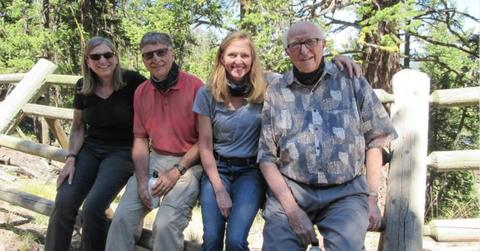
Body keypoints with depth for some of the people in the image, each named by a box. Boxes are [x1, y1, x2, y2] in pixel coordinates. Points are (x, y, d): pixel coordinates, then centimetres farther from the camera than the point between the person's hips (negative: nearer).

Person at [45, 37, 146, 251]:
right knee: (63, 202, -15)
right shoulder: (82, 87, 1)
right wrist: (71, 158, -3)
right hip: (89, 149, 4)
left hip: (122, 151, -4)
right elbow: (77, 129, 12)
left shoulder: (133, 82, -13)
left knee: (93, 206, -23)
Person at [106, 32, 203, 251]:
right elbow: (140, 140, 8)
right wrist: (142, 180, -6)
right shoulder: (141, 92, 7)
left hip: (187, 162, -5)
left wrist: (177, 171, -13)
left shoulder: (195, 87, -10)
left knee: (166, 223, -22)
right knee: (122, 216, -10)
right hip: (154, 160, 5)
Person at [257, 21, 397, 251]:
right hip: (289, 190, 1)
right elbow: (267, 157, 2)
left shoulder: (352, 81, 4)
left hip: (345, 192, -1)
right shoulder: (275, 93, 5)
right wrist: (292, 209, -8)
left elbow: (376, 139, 8)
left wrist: (372, 198, 3)